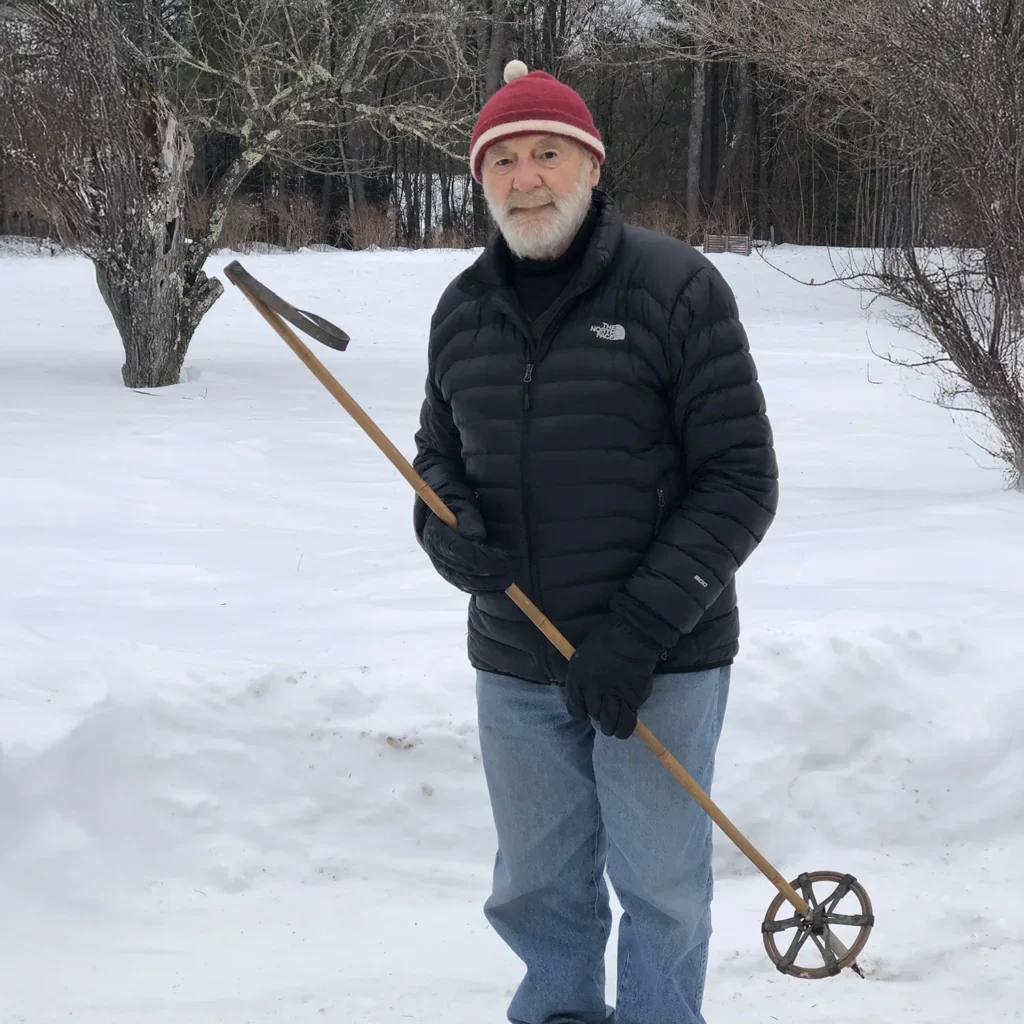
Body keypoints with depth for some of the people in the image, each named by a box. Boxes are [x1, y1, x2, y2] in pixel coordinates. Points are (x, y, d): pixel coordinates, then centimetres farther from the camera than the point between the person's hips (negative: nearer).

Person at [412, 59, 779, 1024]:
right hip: (514, 668, 5)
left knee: (659, 889, 7)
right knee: (536, 891, 17)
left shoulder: (674, 286, -10)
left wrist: (642, 627, -19)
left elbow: (740, 477, -12)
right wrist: (448, 530, -7)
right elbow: (438, 456, 17)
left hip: (662, 665, -4)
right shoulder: (464, 309, 6)